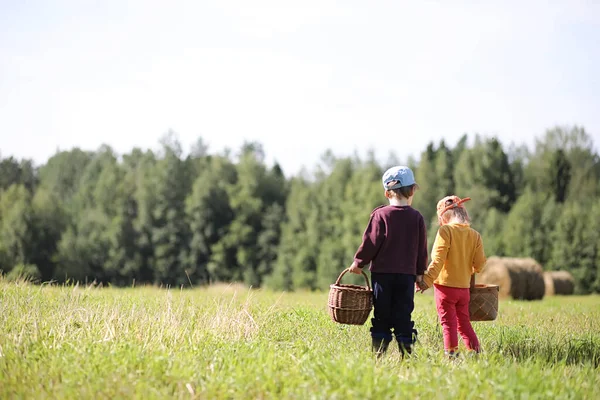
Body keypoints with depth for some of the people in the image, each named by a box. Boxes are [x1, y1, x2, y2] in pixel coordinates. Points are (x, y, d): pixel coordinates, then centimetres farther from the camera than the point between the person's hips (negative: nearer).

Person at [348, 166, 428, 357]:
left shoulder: (380, 214, -6)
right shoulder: (417, 217, 3)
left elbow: (371, 242, -7)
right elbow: (422, 248, 7)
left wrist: (358, 262, 6)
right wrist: (420, 272, 17)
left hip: (382, 272, -1)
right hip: (407, 273, 2)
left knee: (382, 315, 5)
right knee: (403, 315, 5)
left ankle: (378, 354, 2)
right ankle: (406, 353, 2)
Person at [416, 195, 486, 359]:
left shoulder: (445, 231, -9)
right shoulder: (475, 235, 6)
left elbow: (438, 259, -18)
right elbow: (479, 264, 3)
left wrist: (427, 280, -18)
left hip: (445, 285, -5)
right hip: (464, 287, 5)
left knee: (449, 323, 2)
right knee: (464, 323, 16)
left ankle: (451, 354, 1)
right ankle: (475, 351, 11)